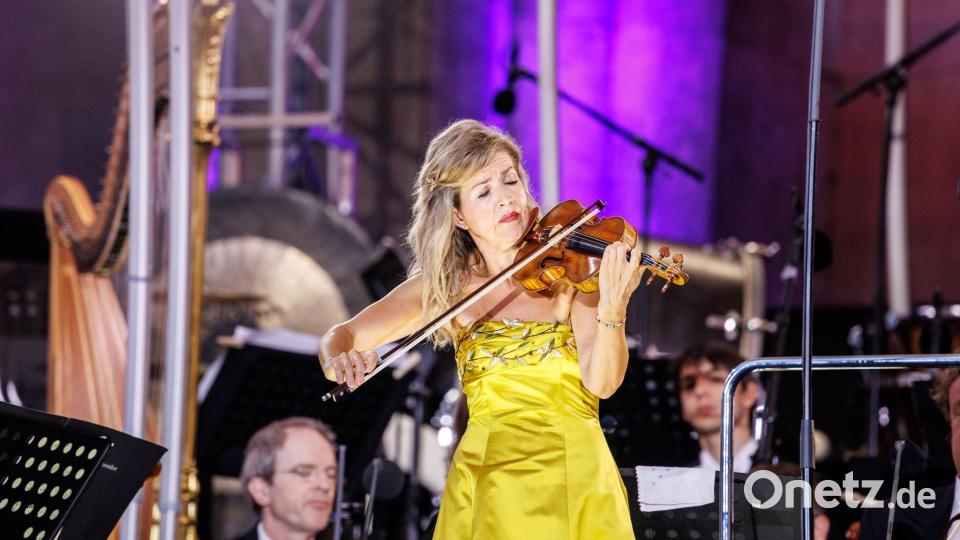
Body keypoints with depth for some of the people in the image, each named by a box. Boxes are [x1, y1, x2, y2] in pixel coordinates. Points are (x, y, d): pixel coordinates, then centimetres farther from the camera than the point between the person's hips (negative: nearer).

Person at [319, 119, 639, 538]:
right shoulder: (445, 287, 7)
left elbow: (601, 383, -12)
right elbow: (340, 337, 12)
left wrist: (612, 310, -31)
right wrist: (338, 361, -12)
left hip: (573, 481, -2)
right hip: (485, 483, 2)